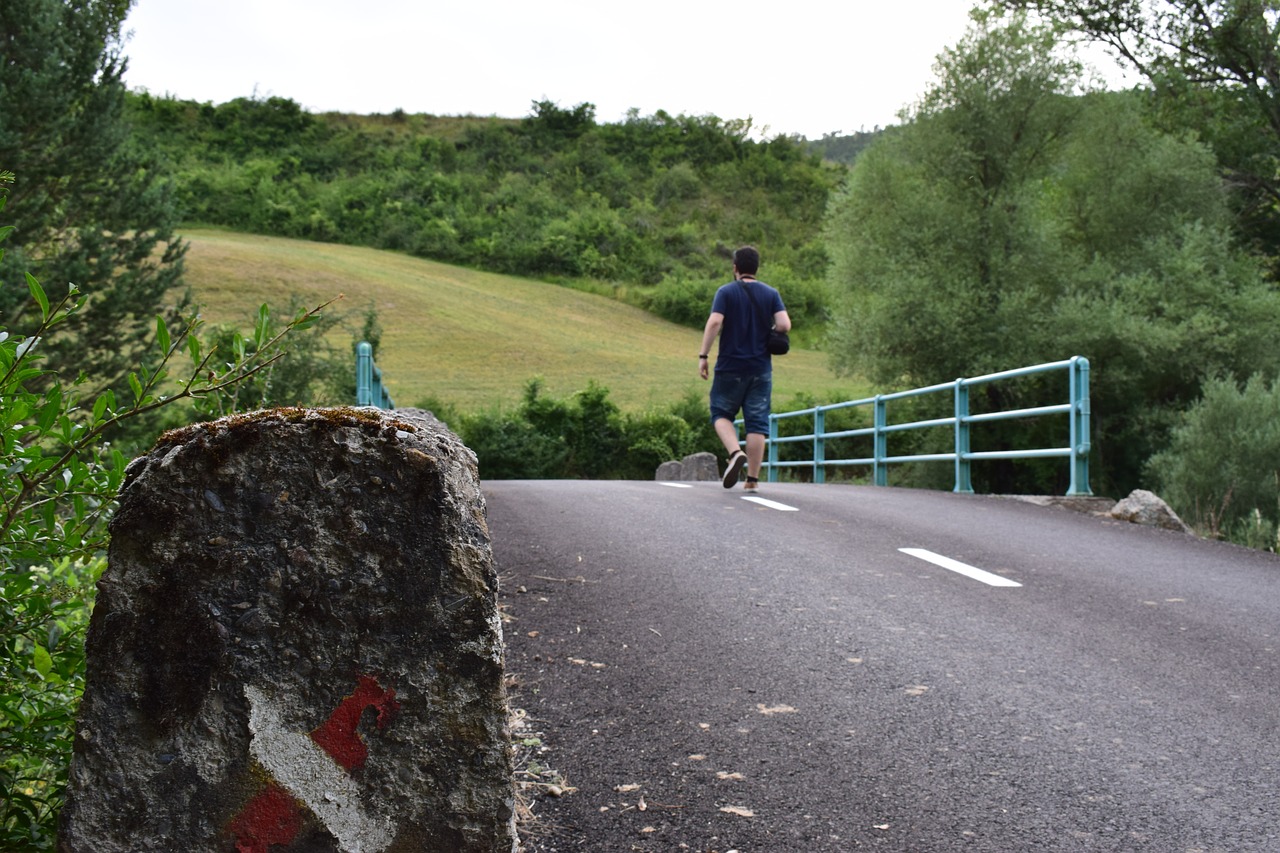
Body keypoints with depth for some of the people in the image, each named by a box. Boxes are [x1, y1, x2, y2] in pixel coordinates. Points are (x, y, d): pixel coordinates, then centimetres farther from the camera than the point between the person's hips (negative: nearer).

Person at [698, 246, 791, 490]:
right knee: (757, 423, 4)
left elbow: (714, 323, -15)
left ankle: (735, 452, -15)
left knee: (721, 414, 12)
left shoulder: (726, 292, -3)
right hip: (760, 369, 2)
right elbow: (784, 325, -8)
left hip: (730, 367, -2)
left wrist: (703, 355, -11)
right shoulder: (771, 294, 4)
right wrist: (767, 333, 12)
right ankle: (753, 478, 3)